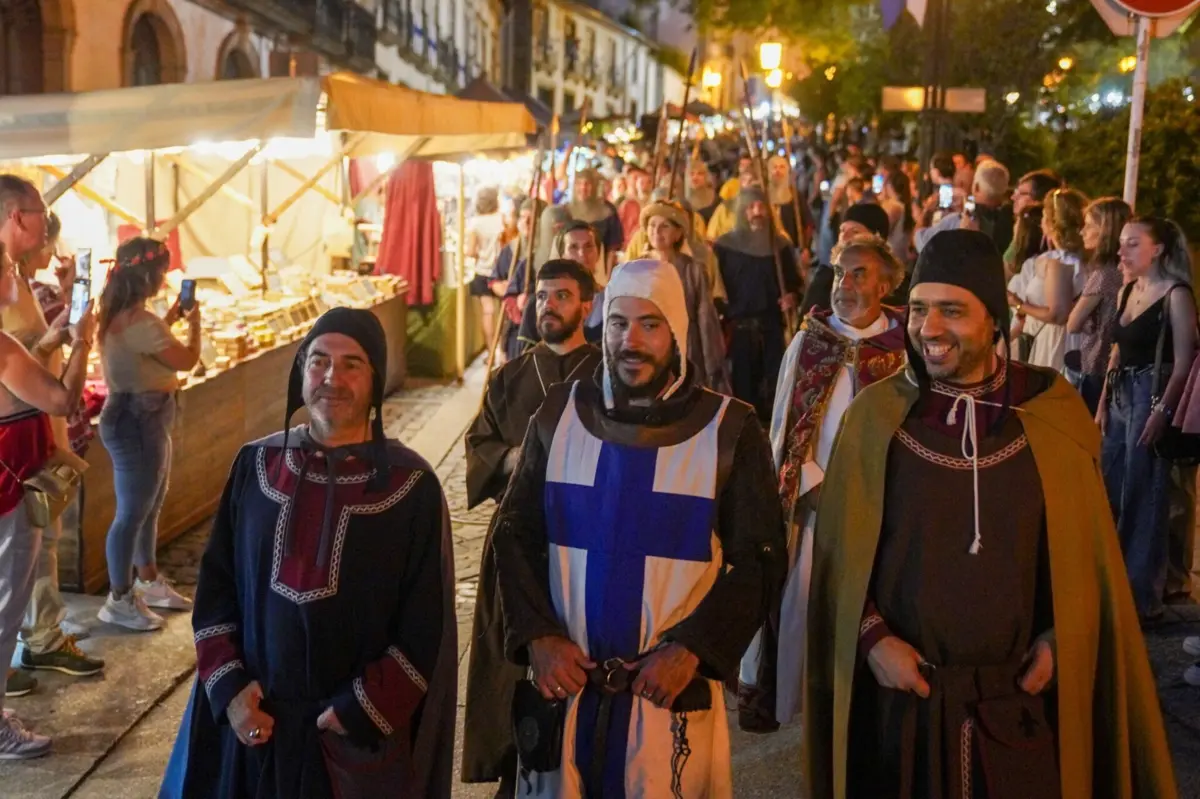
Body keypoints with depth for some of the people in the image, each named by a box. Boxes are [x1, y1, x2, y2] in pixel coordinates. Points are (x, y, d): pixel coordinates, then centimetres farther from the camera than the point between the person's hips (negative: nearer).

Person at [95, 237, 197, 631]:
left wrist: (170, 319, 20)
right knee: (132, 513, 0)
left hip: (142, 418, 11)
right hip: (137, 422, -11)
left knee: (149, 507, 21)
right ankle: (120, 600, 11)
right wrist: (194, 322, 0)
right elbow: (186, 360, -17)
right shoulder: (139, 322, -25)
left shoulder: (121, 314, 8)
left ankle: (148, 581, 35)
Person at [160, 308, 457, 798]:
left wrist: (361, 712, -12)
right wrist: (229, 688, -6)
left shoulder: (411, 485, -9)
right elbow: (215, 587, 4)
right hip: (253, 721, 3)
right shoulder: (255, 466, 0)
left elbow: (427, 630, -8)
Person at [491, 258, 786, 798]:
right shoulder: (560, 413, 3)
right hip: (564, 680, 2)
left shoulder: (728, 429, -3)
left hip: (673, 687, -2)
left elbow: (757, 561, -2)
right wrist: (536, 636, -7)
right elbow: (515, 535, 6)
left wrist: (692, 650, -14)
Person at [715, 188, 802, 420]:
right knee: (743, 386, 1)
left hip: (772, 326, 2)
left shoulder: (781, 244, 10)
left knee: (775, 384, 0)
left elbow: (794, 281, 17)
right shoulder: (724, 246, 1)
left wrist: (791, 297, -5)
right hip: (738, 328, -2)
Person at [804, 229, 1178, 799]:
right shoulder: (875, 416, -5)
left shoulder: (1051, 412, -3)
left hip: (1021, 697, 1)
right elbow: (839, 552, 0)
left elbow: (1086, 549, 4)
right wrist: (872, 639, -11)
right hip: (901, 692, 0)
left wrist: (1059, 639, -6)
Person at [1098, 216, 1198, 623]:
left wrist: (1162, 413, -20)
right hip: (1121, 397, 8)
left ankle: (1143, 597, 11)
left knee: (1142, 499, 0)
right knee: (1109, 495, 13)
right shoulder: (1127, 291, 12)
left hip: (1153, 397, -8)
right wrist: (1103, 404, 13)